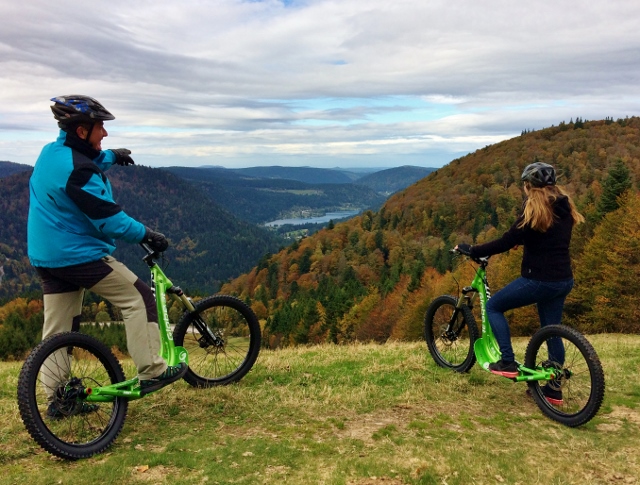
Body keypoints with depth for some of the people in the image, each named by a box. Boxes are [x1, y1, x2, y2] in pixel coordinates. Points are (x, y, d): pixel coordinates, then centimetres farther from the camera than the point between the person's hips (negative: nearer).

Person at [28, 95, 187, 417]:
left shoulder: (51, 152, 9)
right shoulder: (78, 171, -21)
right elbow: (108, 219, -21)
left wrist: (110, 156, 25)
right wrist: (146, 235, -11)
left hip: (46, 256, 10)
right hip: (79, 255, -10)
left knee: (57, 328, 13)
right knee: (139, 299, -2)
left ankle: (57, 397, 21)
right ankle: (151, 372, 0)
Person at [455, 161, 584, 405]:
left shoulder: (534, 211, -15)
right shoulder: (564, 207, 8)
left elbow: (506, 242, -17)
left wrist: (471, 250, -9)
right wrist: (522, 239, 35)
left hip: (539, 280, -8)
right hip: (564, 279, 8)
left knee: (493, 306, 9)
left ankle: (508, 363, 5)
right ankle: (554, 388, 26)